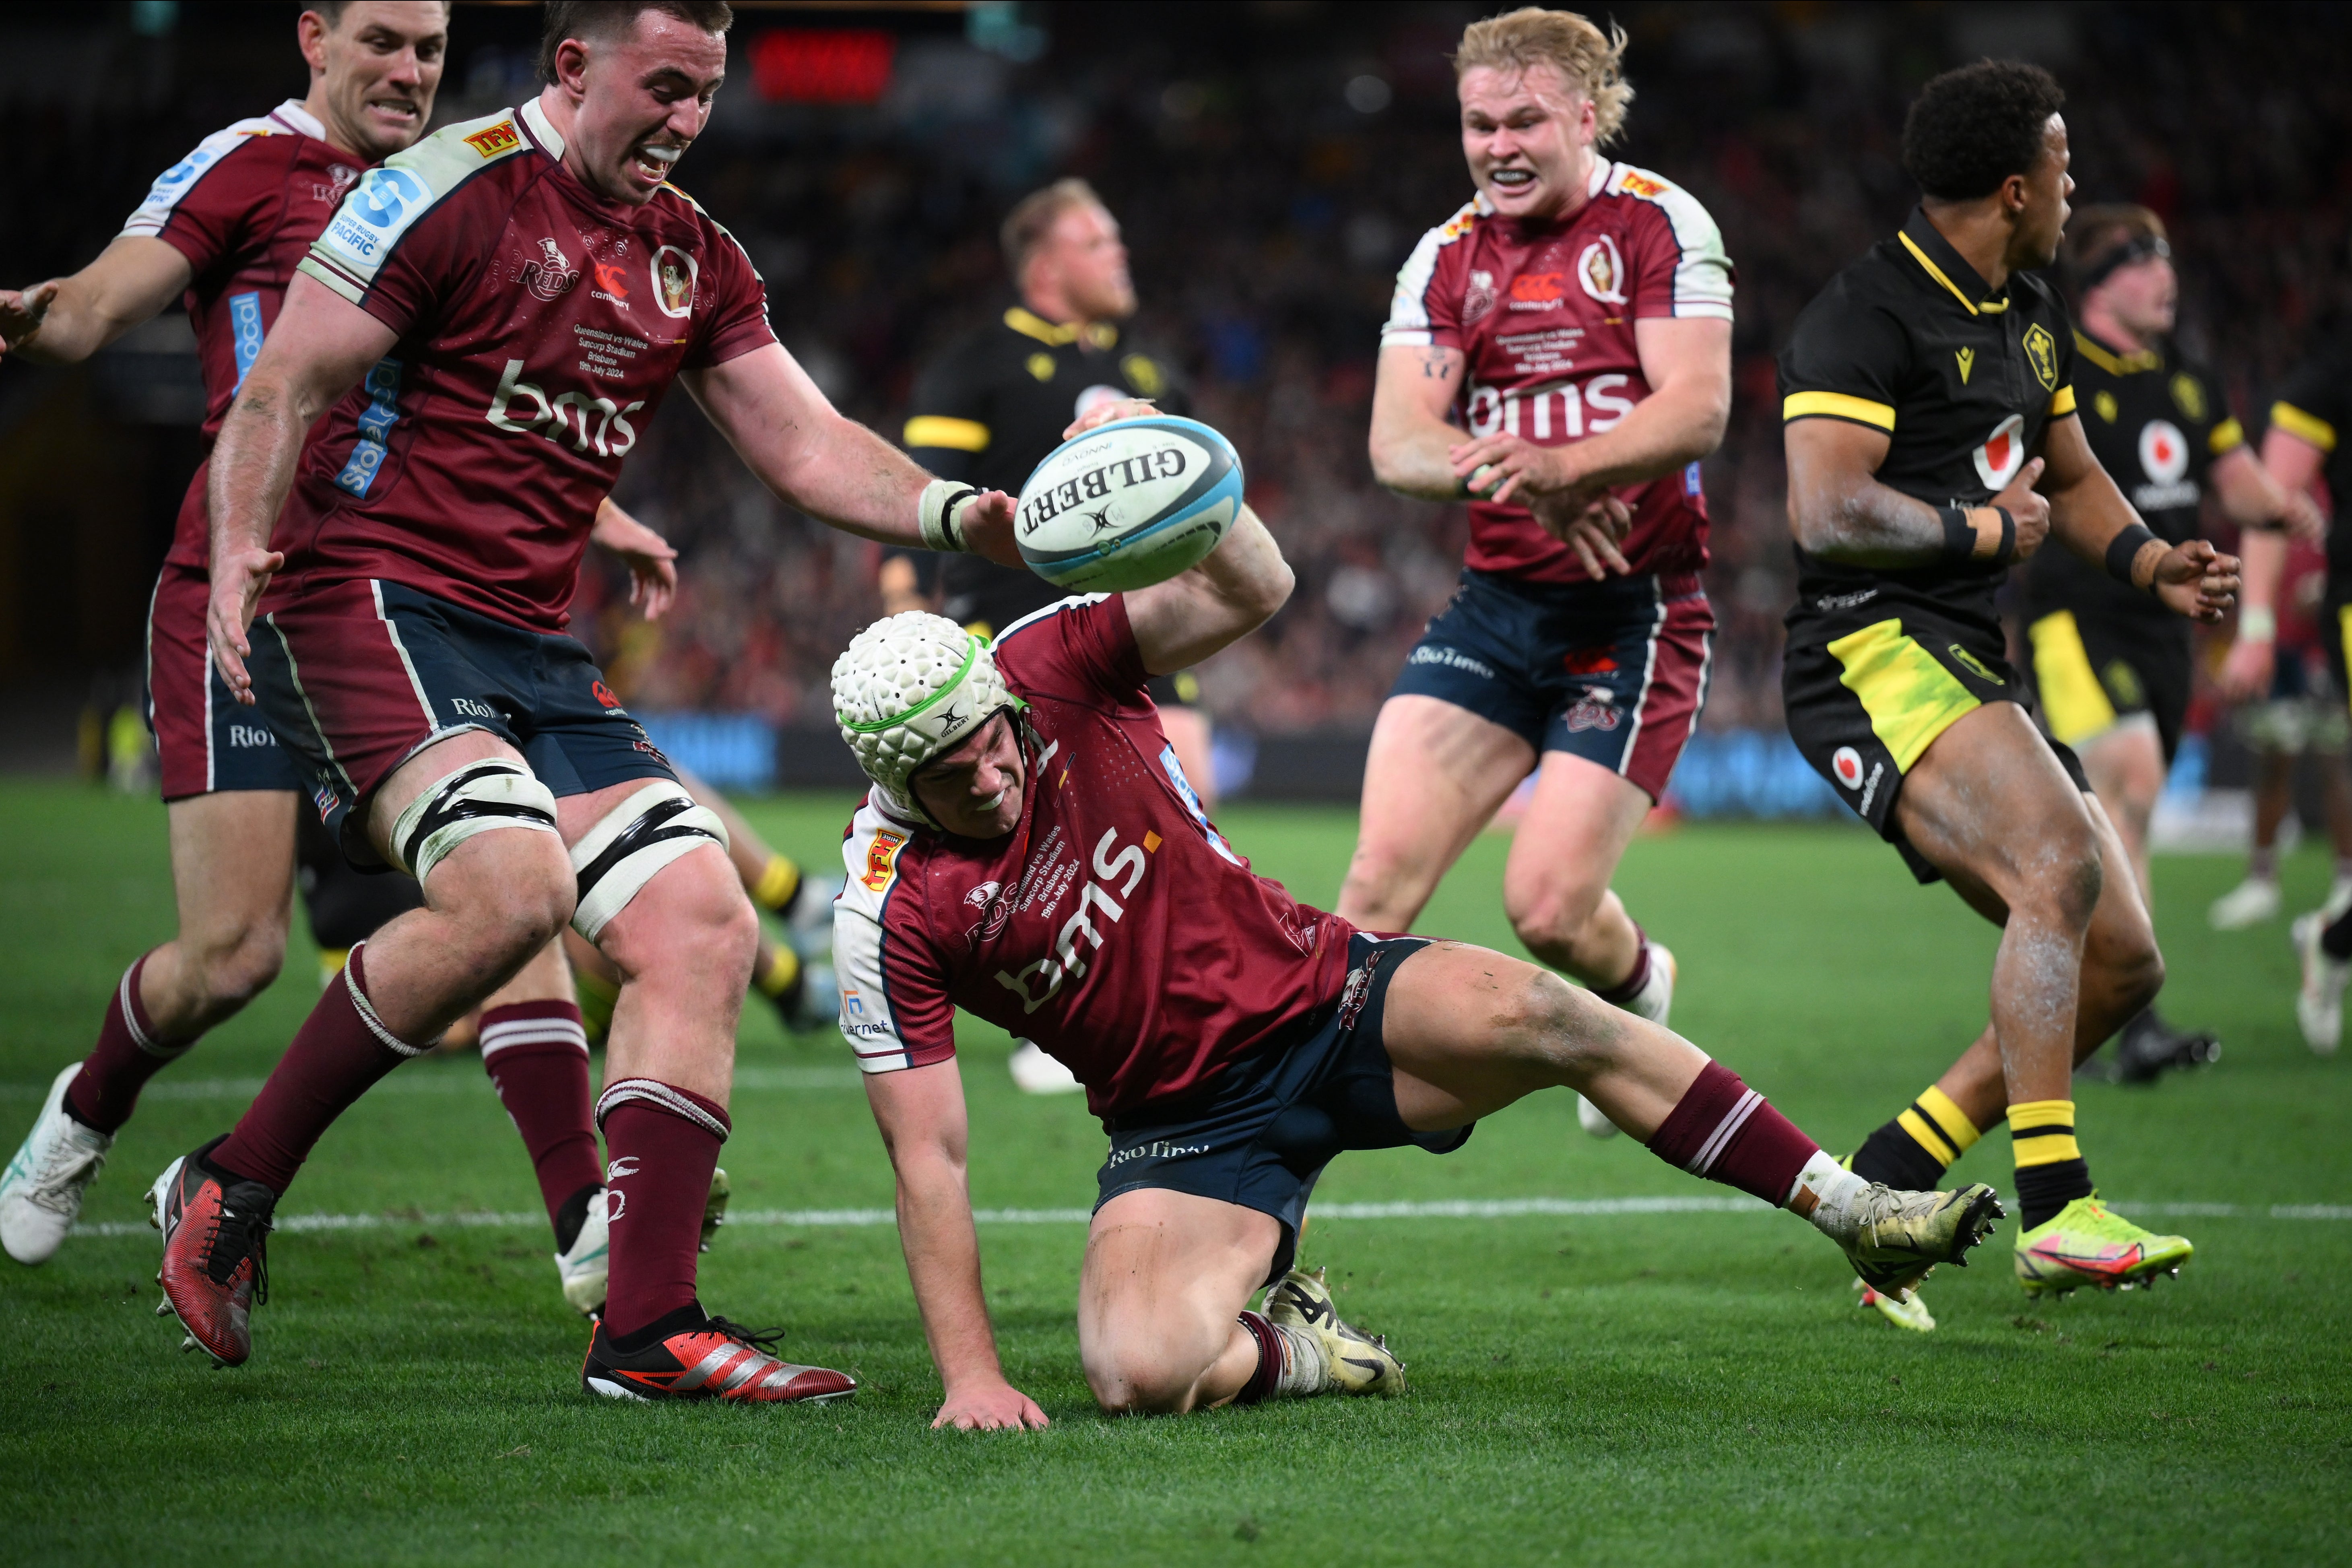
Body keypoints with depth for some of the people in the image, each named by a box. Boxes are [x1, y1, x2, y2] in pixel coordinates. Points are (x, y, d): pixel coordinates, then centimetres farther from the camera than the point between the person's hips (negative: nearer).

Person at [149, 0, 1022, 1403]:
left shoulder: (695, 259, 14)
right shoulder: (450, 191, -8)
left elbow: (808, 447, 14)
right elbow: (286, 387, -8)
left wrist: (956, 512, -2)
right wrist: (241, 549, -18)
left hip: (534, 645, 8)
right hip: (370, 598, -8)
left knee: (704, 927, -6)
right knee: (512, 884, -29)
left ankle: (649, 1327, -4)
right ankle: (230, 1190, -13)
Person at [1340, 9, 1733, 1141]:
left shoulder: (1658, 224, -4)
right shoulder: (1446, 258, 9)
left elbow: (1697, 408, -15)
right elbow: (1396, 442, -2)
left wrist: (1561, 466, -32)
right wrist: (1501, 473, -23)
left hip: (1634, 611, -4)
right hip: (1495, 607, 4)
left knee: (1549, 908, -10)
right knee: (1384, 867, -13)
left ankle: (1639, 988, 23)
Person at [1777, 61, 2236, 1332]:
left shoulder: (2032, 319, 18)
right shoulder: (1865, 318, -12)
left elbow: (2071, 480, 31)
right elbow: (1826, 512, -23)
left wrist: (2149, 562, 11)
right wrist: (1983, 529, -11)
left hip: (1973, 671, 10)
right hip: (1870, 656, -10)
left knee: (2122, 964, 2)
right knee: (2061, 862, -31)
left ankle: (1877, 1184, 6)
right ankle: (2055, 1212, -34)